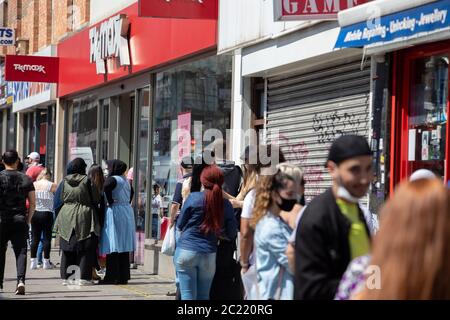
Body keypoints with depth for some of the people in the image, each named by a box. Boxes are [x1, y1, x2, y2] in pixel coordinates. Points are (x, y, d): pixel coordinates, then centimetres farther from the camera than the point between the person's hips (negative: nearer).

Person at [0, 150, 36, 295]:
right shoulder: (26, 179, 5)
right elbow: (33, 204, 4)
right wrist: (28, 220, 12)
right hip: (20, 220, 1)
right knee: (21, 251, -1)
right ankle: (21, 280, -19)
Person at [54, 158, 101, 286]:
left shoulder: (65, 181, 1)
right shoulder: (87, 180, -10)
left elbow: (61, 199, 9)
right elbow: (96, 199, -6)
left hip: (67, 217, 4)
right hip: (84, 217, -4)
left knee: (67, 248, 11)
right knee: (85, 248, 1)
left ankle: (65, 277, 12)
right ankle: (84, 277, -2)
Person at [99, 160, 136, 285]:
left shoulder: (113, 179, -10)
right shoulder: (125, 181, 14)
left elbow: (107, 186, -31)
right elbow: (131, 192, 29)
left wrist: (110, 201, -19)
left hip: (115, 212, -8)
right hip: (127, 212, 8)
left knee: (113, 247, -6)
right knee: (124, 247, 9)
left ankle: (111, 277, -7)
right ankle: (123, 277, 10)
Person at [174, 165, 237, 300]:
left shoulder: (194, 198, -7)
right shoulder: (225, 205, -1)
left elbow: (180, 224, 3)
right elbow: (232, 234, 7)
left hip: (186, 250, -2)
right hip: (209, 255, 2)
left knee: (188, 295, -2)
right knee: (203, 297, 12)